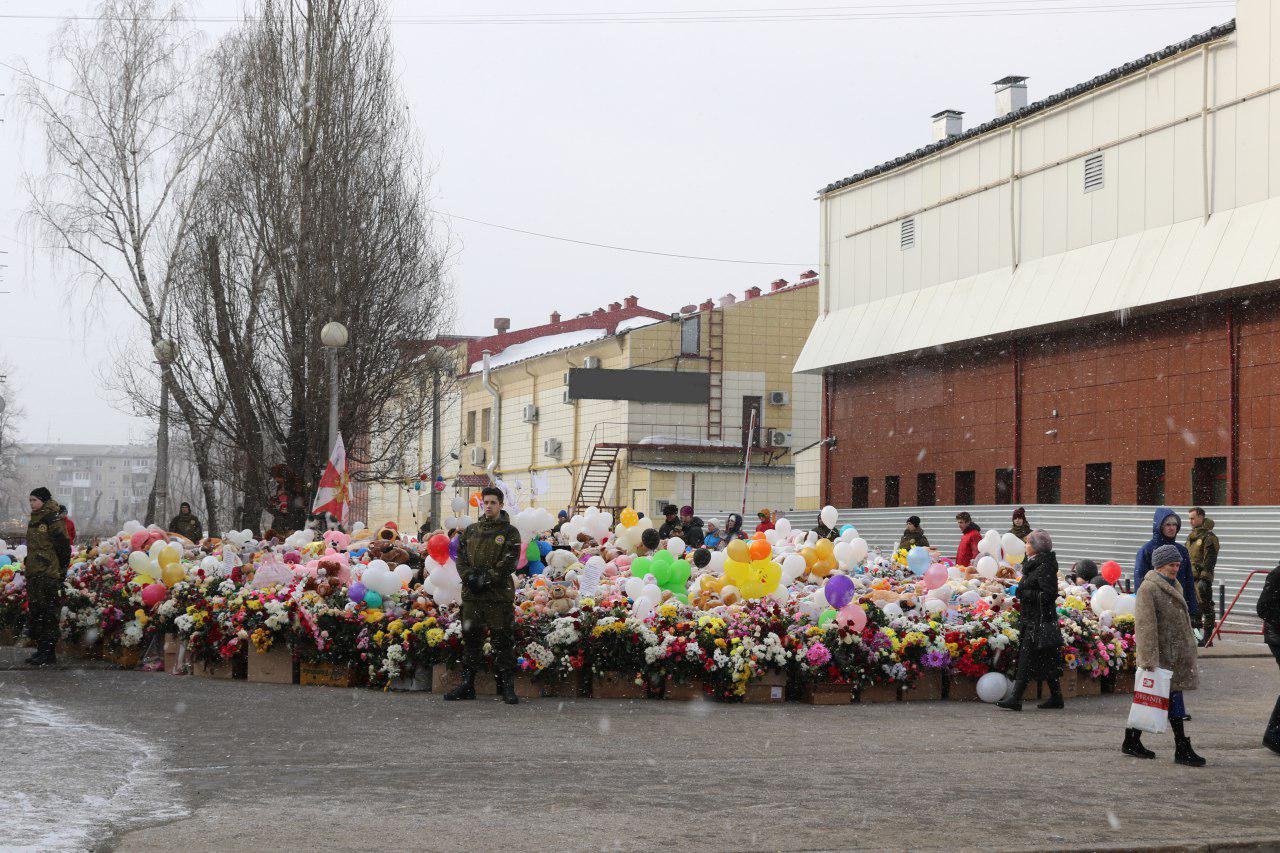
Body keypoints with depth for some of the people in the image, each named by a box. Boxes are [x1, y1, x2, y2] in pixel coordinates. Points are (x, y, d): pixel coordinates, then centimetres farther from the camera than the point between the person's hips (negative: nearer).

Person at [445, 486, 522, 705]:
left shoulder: (509, 532, 1)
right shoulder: (471, 530, 15)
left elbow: (509, 563, -8)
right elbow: (461, 557, 12)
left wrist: (486, 579, -15)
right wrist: (469, 576, -7)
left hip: (500, 595, -4)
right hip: (472, 596, 4)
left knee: (503, 641, -3)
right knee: (471, 640, 9)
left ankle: (507, 687, 2)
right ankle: (467, 685, 16)